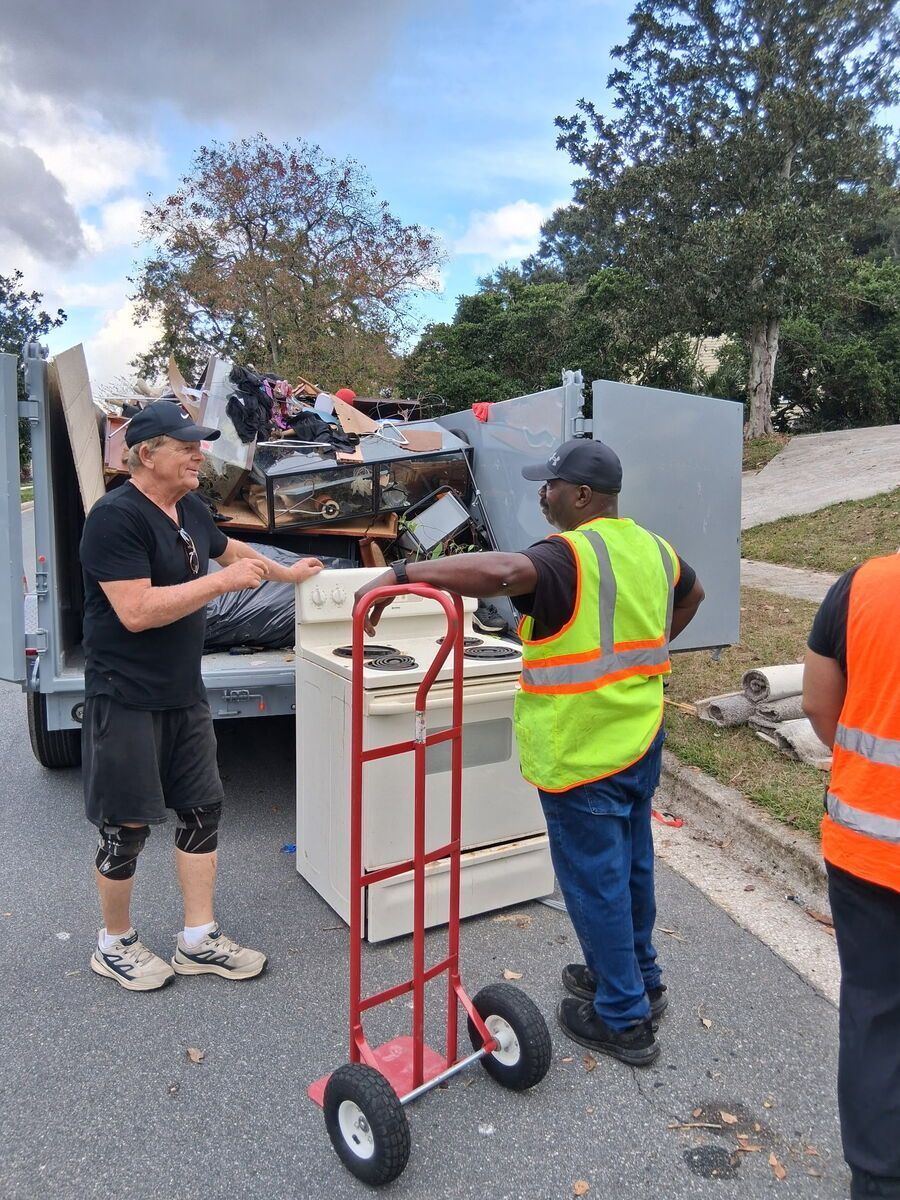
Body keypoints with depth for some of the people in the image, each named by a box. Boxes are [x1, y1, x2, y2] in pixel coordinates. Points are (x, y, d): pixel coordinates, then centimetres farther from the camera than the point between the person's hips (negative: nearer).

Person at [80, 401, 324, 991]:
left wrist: (286, 572, 39)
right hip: (127, 699, -8)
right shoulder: (116, 516, -18)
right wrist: (223, 581, -21)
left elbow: (229, 548, 29)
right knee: (128, 826, 5)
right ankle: (116, 945, 27)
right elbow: (136, 611, -26)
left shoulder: (191, 508, 8)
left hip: (184, 694, 8)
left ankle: (199, 940, 25)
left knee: (203, 809, 11)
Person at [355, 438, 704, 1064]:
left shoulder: (570, 555, -21)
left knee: (594, 879, 6)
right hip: (642, 741, 9)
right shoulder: (653, 548, 6)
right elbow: (691, 595, 26)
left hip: (583, 755, -9)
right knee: (632, 864, 23)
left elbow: (503, 571, -42)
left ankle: (623, 1019, 21)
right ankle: (641, 980, 41)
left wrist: (402, 572, -37)